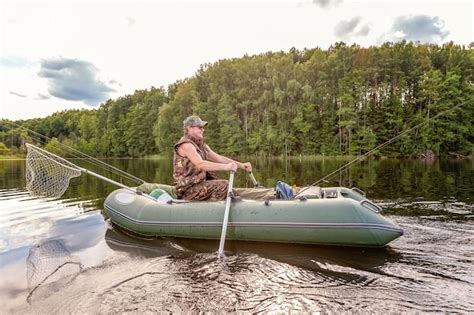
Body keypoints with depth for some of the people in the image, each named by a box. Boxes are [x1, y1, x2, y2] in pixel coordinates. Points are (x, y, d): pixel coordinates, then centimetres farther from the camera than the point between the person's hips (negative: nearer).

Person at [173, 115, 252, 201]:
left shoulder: (201, 145, 14)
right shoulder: (186, 144, -13)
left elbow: (219, 158, 7)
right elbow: (200, 164, -28)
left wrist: (241, 165, -5)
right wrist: (226, 166, -36)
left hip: (199, 184, 9)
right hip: (188, 189, -9)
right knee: (223, 185, -21)